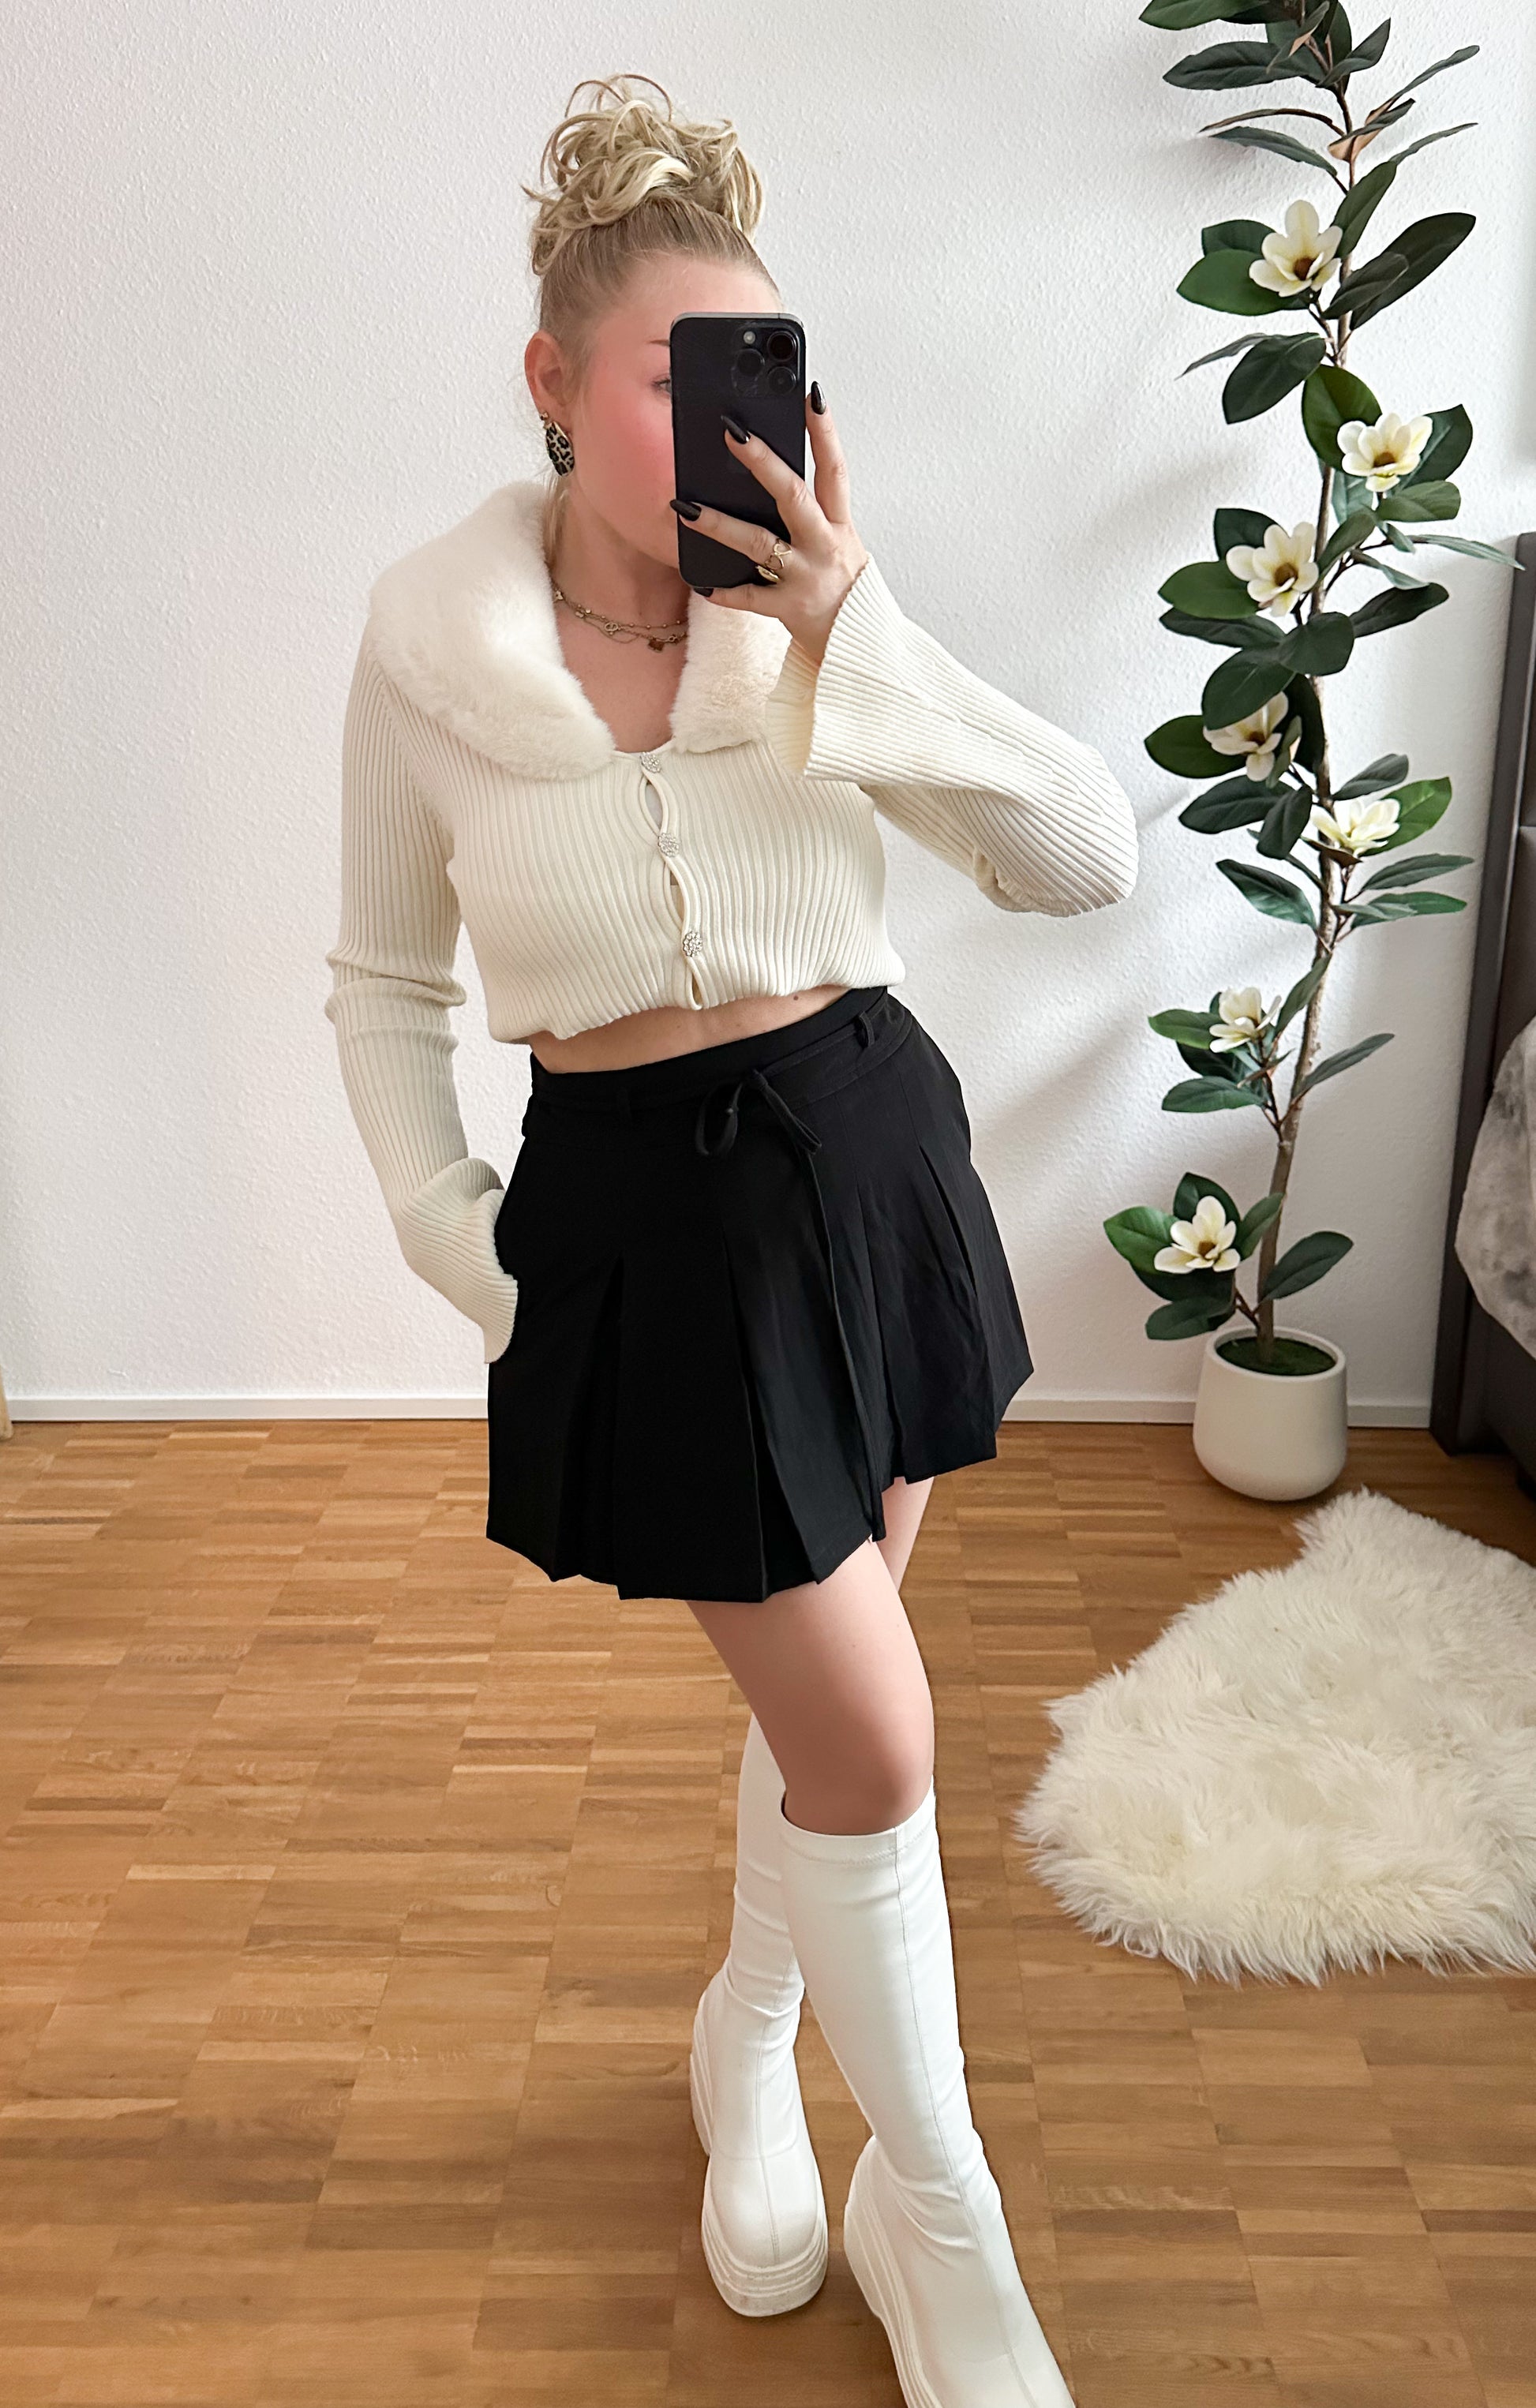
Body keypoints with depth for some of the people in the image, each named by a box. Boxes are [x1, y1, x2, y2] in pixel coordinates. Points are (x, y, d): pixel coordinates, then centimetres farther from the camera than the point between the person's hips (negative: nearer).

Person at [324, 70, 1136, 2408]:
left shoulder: (818, 617, -2)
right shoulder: (428, 643, -5)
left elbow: (1090, 857, -8)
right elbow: (384, 984, 5)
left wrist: (856, 623, -16)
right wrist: (464, 1251, -2)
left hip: (872, 1147, 3)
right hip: (643, 1206, -2)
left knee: (820, 1686, 16)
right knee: (871, 1736, 1)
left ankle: (748, 2038, 47)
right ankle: (941, 2220, 29)